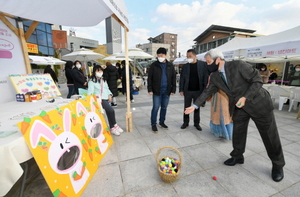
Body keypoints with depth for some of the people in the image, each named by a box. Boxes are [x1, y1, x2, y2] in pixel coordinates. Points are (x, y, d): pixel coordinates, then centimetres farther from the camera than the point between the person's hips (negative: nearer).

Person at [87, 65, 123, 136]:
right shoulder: (92, 81, 3)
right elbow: (90, 91, -7)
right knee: (111, 110, -22)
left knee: (109, 112, -10)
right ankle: (114, 125, -4)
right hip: (100, 99, -5)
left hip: (107, 99, 6)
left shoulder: (104, 80, 23)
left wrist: (110, 95, 6)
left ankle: (112, 128, 2)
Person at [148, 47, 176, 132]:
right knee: (156, 108, 0)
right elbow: (149, 78, -1)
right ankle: (153, 124, 14)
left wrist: (173, 89, 1)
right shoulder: (154, 65, -1)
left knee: (164, 107, 12)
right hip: (157, 91, -3)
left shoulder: (170, 65, 6)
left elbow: (173, 78, 8)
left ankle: (162, 122, 29)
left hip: (167, 91, 3)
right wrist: (150, 89, -8)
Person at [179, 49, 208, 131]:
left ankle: (196, 123, 24)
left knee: (197, 108, 10)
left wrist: (205, 89, -8)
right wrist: (181, 90, -3)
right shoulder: (185, 66, 3)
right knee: (186, 107, 9)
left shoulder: (202, 64, 0)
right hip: (187, 91, 1)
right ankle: (186, 122, 24)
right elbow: (182, 78, 2)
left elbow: (205, 77, -1)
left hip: (198, 90, 0)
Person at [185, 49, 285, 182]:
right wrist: (194, 106, -7)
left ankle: (278, 165, 30)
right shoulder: (214, 76, -4)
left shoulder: (238, 65, -22)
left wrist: (245, 97, -29)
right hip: (238, 107, 5)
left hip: (258, 103, -4)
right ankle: (237, 156, 32)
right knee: (237, 133, 10)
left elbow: (257, 80, -19)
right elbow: (207, 91, -1)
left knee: (270, 135, 8)